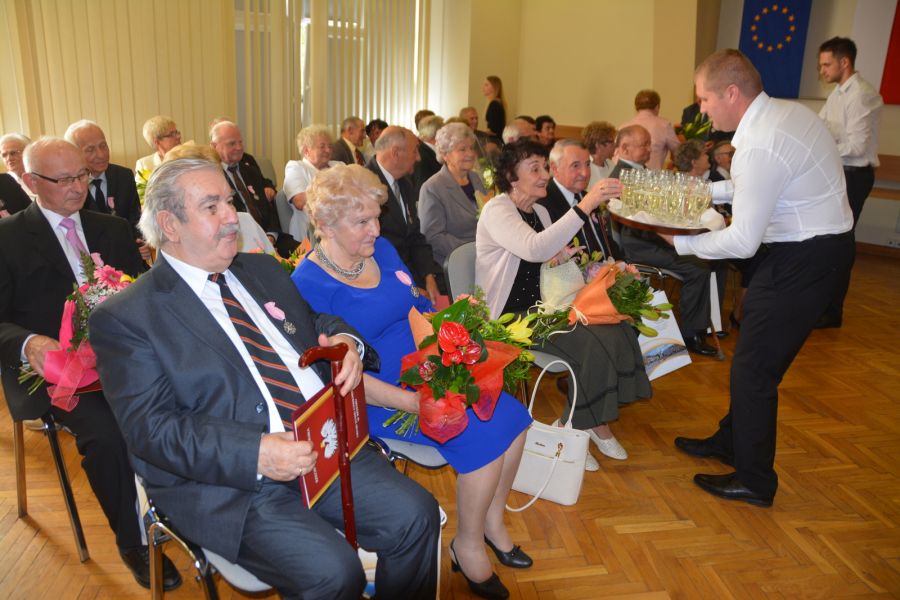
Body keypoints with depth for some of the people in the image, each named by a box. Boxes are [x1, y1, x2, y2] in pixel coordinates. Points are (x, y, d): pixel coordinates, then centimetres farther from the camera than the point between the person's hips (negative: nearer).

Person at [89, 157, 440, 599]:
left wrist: (345, 340, -1)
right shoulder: (124, 317, -4)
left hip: (327, 444, 6)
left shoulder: (262, 270, 15)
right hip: (227, 480, -5)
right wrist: (255, 454, -24)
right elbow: (150, 427, -12)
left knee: (415, 514, -11)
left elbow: (318, 323, 24)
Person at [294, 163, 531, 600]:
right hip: (376, 399, -7)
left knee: (511, 416, -6)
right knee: (482, 435, -20)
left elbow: (419, 307, 13)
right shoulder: (308, 284, -16)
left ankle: (492, 521, 18)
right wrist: (413, 403, -25)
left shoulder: (382, 250, 6)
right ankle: (468, 545, 6)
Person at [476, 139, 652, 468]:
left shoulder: (539, 211, 14)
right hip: (508, 317, -8)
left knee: (617, 329, -11)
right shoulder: (496, 210, -14)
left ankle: (597, 422, 2)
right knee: (592, 343, -24)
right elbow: (535, 249, -34)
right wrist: (585, 206, -39)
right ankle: (573, 430, -4)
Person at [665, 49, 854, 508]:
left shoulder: (759, 148, -25)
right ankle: (731, 441, 37)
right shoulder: (787, 111, 5)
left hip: (805, 258, -10)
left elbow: (743, 242, -23)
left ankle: (754, 481, 15)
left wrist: (682, 242, -11)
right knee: (753, 353, 19)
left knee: (754, 367, -1)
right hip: (820, 240, 10)